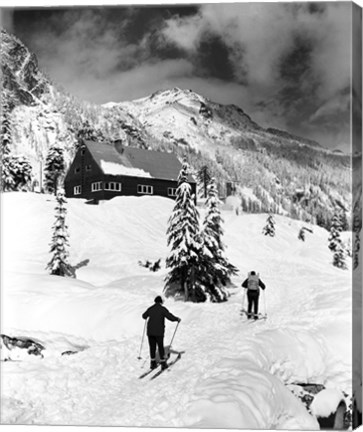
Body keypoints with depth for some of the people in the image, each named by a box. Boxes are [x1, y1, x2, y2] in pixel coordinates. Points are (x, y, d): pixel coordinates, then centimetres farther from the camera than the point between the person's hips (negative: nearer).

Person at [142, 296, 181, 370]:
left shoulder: (150, 309, 6)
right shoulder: (162, 309, -8)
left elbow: (144, 316, 22)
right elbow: (170, 317, -14)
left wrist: (146, 316, 46)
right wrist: (177, 319, 3)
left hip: (150, 331, 4)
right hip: (159, 332, -4)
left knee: (152, 347, 11)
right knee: (160, 347, 5)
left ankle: (153, 363, 14)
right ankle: (163, 363, 7)